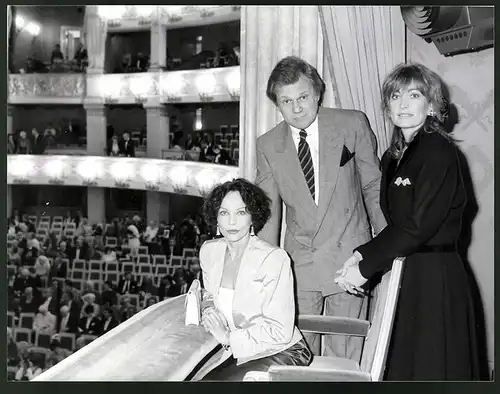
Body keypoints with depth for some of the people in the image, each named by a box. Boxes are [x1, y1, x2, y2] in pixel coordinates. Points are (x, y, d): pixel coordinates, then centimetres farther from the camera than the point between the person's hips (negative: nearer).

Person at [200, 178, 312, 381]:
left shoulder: (274, 258, -21)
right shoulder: (209, 251, -2)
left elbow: (280, 332, -21)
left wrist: (228, 338, -20)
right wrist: (209, 309, -2)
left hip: (282, 354, -6)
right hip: (239, 354, 6)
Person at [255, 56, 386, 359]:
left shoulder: (353, 124, -4)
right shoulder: (268, 145, 2)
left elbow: (373, 186, 4)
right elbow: (269, 210, 7)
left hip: (348, 256, -2)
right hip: (299, 263, 2)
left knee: (345, 355, 2)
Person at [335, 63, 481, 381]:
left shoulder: (439, 152, -12)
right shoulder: (393, 155, 13)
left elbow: (418, 226, -18)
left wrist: (366, 267, -15)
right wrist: (362, 254, -3)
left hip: (433, 278, -8)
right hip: (401, 274, 8)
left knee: (428, 369, 1)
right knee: (398, 366, 14)